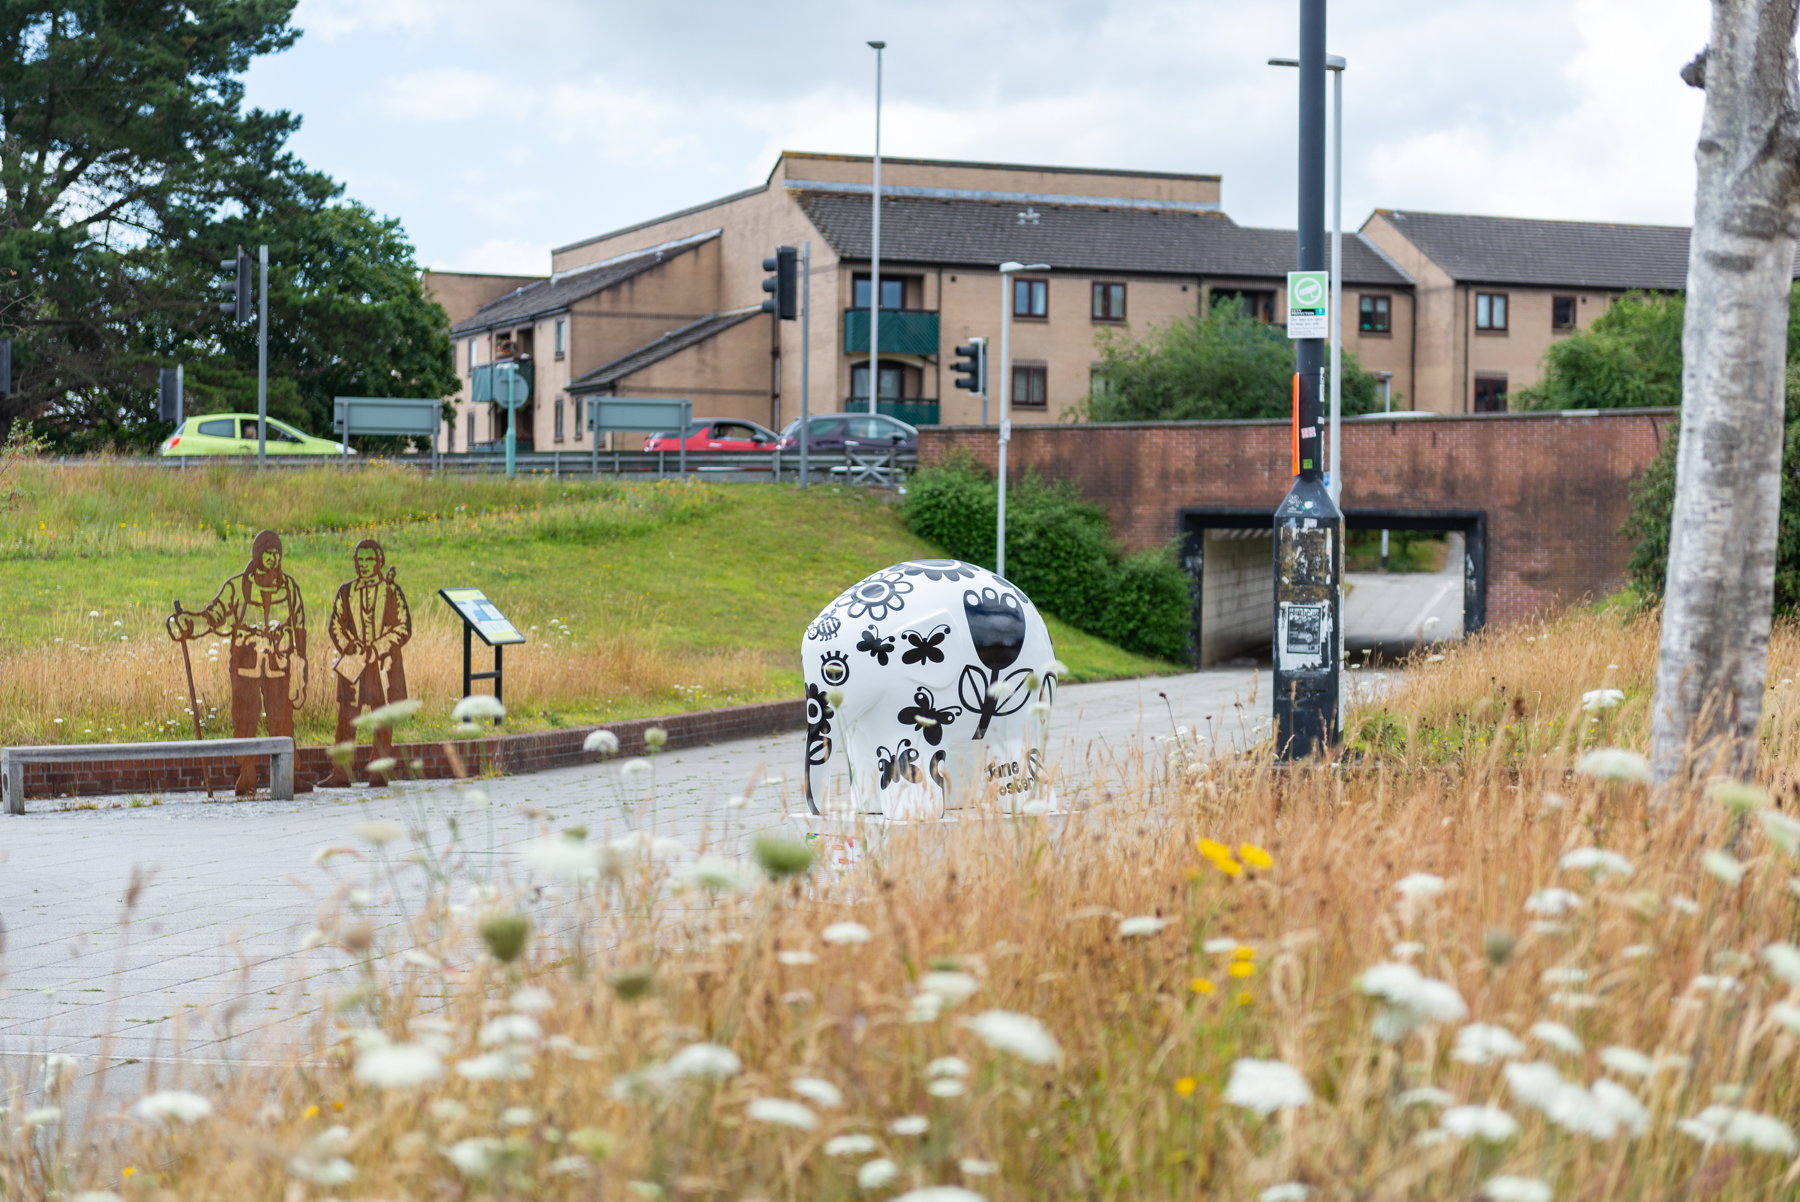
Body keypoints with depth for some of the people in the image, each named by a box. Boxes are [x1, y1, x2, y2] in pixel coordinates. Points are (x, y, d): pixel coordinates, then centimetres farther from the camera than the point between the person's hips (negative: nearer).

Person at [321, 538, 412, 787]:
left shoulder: (392, 591, 3)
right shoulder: (346, 591, 10)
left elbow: (404, 629, -1)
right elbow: (335, 626, 11)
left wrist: (376, 650, -10)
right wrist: (350, 647, -7)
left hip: (384, 665, -2)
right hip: (353, 664, 2)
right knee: (346, 719, -3)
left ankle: (380, 774, 6)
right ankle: (340, 774, -2)